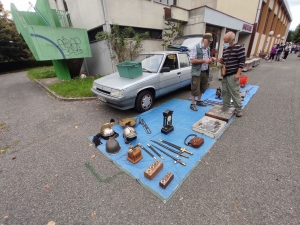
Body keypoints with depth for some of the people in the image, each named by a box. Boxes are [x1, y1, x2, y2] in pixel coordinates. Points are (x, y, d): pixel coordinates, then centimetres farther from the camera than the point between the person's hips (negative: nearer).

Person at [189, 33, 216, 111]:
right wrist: (204, 60, -20)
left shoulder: (208, 48, 13)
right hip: (197, 72, -8)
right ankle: (192, 104, 10)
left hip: (205, 72, 8)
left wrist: (211, 59, -3)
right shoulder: (195, 48, -11)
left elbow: (207, 59, 21)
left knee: (202, 88, 15)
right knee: (195, 89, -2)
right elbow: (192, 60, -19)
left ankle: (199, 101, 31)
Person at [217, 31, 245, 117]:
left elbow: (242, 61, -11)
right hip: (225, 75, 7)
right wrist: (220, 60, -2)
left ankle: (238, 109, 10)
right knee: (225, 92, 13)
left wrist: (238, 73, -18)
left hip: (233, 75, -7)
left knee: (235, 93, -3)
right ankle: (226, 106, 27)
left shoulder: (239, 48, -8)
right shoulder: (225, 49, 13)